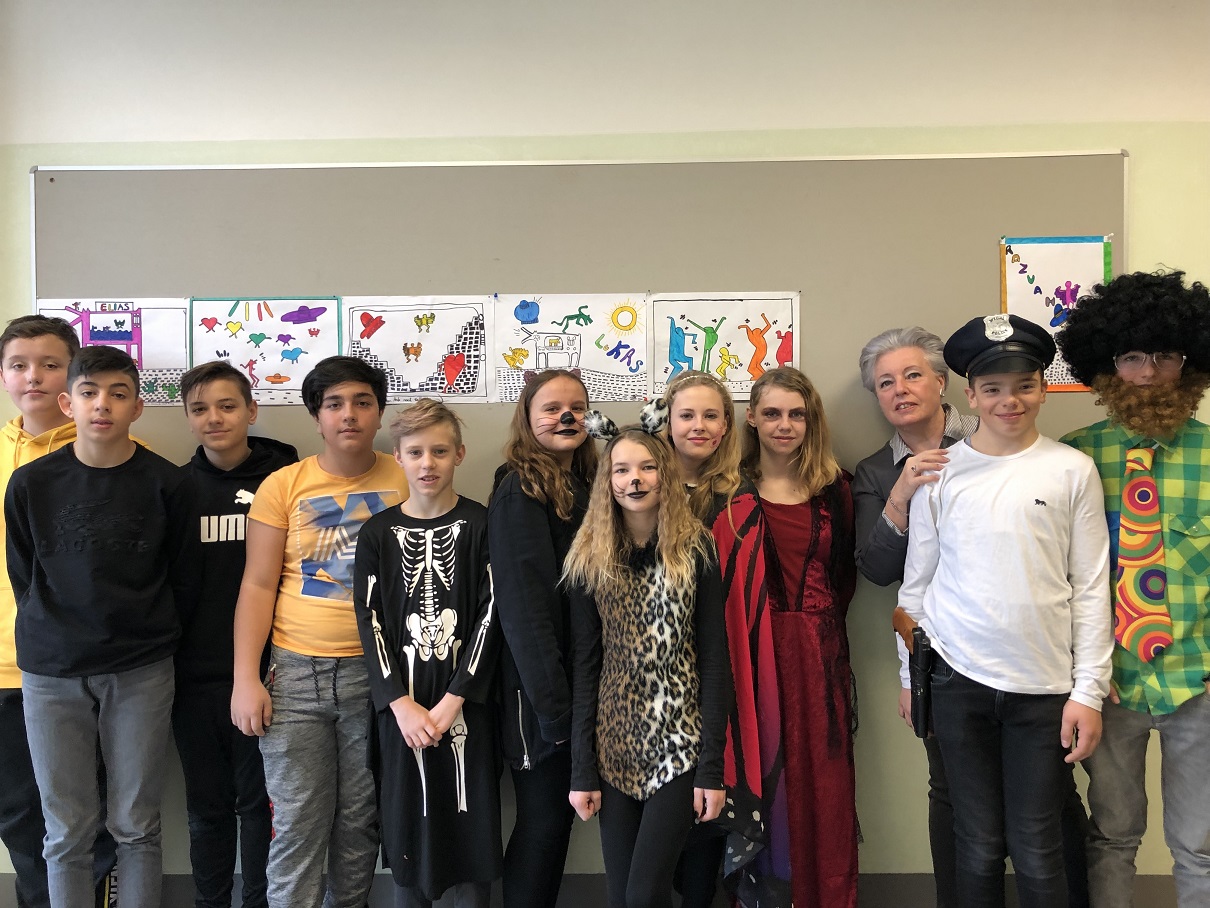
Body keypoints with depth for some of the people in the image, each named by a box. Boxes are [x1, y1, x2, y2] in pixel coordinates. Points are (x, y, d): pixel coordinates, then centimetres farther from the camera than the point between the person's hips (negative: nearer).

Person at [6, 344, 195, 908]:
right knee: (67, 832, 8)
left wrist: (150, 639, 5)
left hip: (141, 673, -1)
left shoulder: (166, 485, -4)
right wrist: (53, 641, 9)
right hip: (51, 676, 1)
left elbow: (181, 582, 3)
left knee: (136, 826, 8)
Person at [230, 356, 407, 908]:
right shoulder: (283, 486, 0)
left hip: (377, 673, 1)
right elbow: (258, 586, 0)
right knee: (297, 825, 4)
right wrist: (245, 679, -5)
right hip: (296, 674, 0)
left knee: (360, 822, 11)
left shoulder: (405, 481, 1)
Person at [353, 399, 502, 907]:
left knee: (470, 823, 5)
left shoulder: (479, 526, -2)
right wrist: (401, 704, -10)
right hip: (401, 706, 2)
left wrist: (453, 701, -12)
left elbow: (490, 615, -6)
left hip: (465, 704, -1)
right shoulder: (378, 533, 4)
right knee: (406, 825, 9)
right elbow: (370, 622, 0)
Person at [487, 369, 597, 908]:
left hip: (579, 686, 7)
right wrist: (555, 708, -20)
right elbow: (524, 607, -18)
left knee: (555, 818, 15)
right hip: (539, 697, -7)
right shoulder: (519, 493, -13)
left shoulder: (583, 488, 10)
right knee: (544, 820, 5)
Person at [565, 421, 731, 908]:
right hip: (614, 747, 3)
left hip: (680, 744, -2)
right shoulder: (590, 558, 2)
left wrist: (713, 767, -8)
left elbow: (714, 659, -4)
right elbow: (584, 666, 3)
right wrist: (581, 770, 0)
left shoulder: (695, 549, -3)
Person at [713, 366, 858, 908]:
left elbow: (844, 571, 14)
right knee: (761, 776, 6)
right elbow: (723, 584, -3)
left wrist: (823, 620, 5)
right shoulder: (733, 492, -1)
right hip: (756, 653, -2)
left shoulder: (833, 487, 7)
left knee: (821, 782, 8)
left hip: (819, 653, 2)